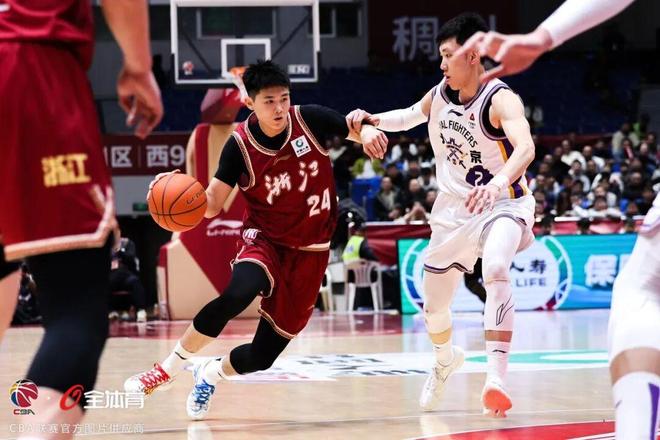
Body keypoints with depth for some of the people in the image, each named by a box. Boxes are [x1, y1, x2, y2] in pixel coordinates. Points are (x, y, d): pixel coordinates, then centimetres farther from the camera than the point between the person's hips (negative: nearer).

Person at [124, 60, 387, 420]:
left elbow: (360, 131, 3)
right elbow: (211, 204, -8)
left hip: (309, 251, 1)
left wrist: (368, 131, -22)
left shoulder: (310, 120, -11)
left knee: (262, 355, -2)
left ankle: (209, 374, 33)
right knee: (238, 293, -37)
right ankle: (170, 367, -18)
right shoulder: (240, 145, -11)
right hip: (264, 238, -1)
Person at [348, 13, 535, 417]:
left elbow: (525, 147, -43)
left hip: (502, 203, -7)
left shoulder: (500, 100, -24)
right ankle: (446, 359, 50)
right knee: (433, 305, 15)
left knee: (495, 268, -38)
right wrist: (371, 119, -1)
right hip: (454, 210, 7)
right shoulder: (440, 95, -3)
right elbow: (410, 116, 19)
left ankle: (497, 377, -41)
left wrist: (500, 181, -63)